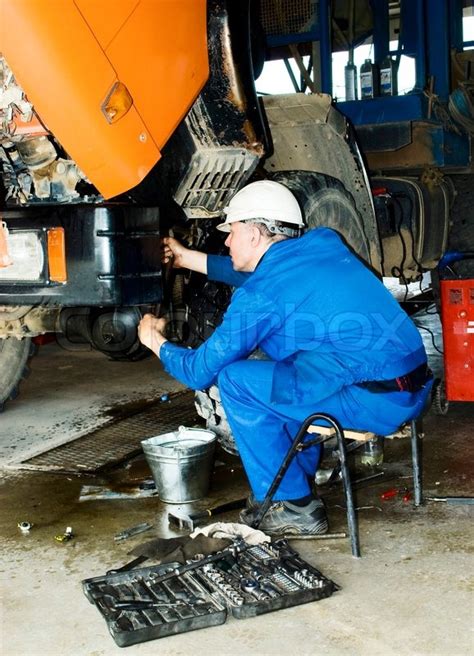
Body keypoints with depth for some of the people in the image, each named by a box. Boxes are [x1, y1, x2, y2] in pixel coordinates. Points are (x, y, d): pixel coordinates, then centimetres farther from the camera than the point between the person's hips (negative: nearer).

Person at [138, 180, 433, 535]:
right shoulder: (324, 241, 12)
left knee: (235, 380, -2)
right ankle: (298, 481, 30)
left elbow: (200, 371, -1)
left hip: (375, 399, -9)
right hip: (414, 390, 9)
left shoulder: (260, 295, -9)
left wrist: (156, 341, 19)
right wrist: (188, 258, 36)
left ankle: (292, 506, 6)